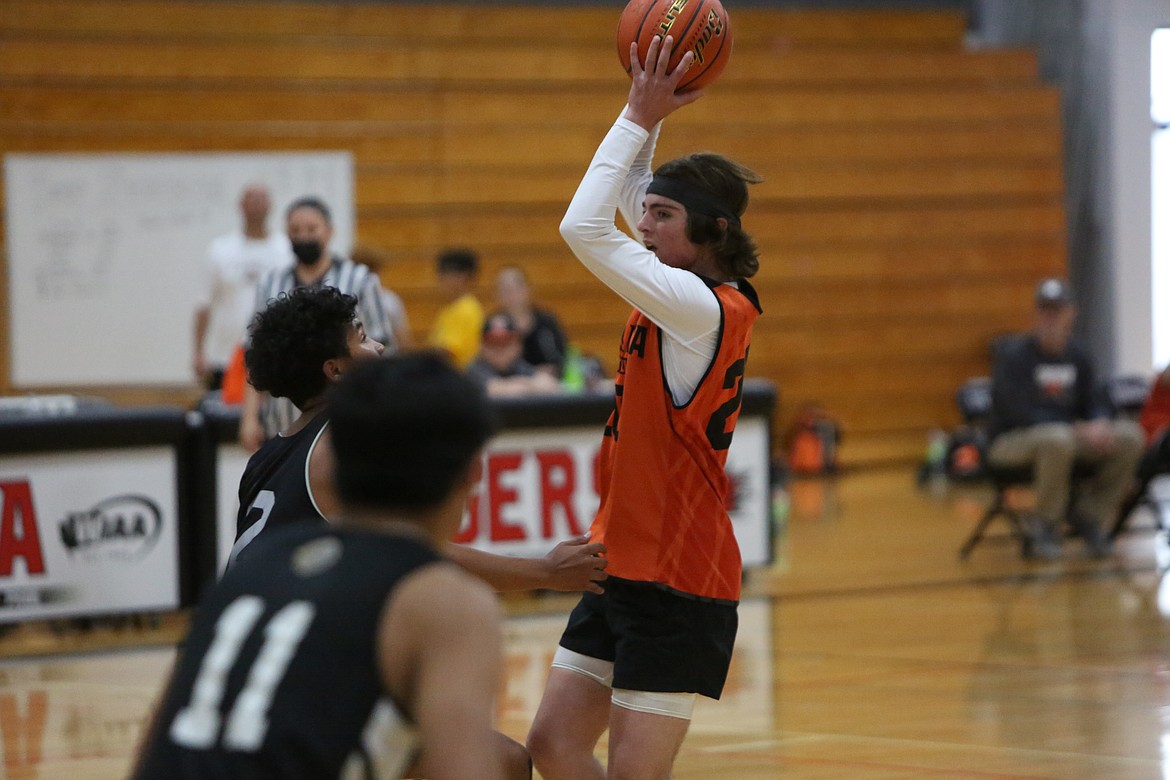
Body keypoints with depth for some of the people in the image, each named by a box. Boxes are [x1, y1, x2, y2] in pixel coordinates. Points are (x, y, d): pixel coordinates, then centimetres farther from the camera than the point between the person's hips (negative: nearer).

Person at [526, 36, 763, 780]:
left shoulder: (704, 307, -18)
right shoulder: (697, 291, 7)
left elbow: (584, 227, -24)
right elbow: (629, 198, 21)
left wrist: (640, 115, -18)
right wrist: (648, 116, 9)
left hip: (676, 582, -9)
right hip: (625, 566, 9)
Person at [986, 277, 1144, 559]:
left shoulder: (1077, 356, 8)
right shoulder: (1014, 354, -13)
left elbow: (1093, 404, 9)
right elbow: (1020, 412, -22)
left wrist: (1100, 425, -17)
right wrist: (1078, 430, -28)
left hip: (1068, 438, 6)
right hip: (1010, 442, -6)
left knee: (1130, 436, -13)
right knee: (1057, 439, -40)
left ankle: (1089, 515, 0)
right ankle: (1044, 523, -17)